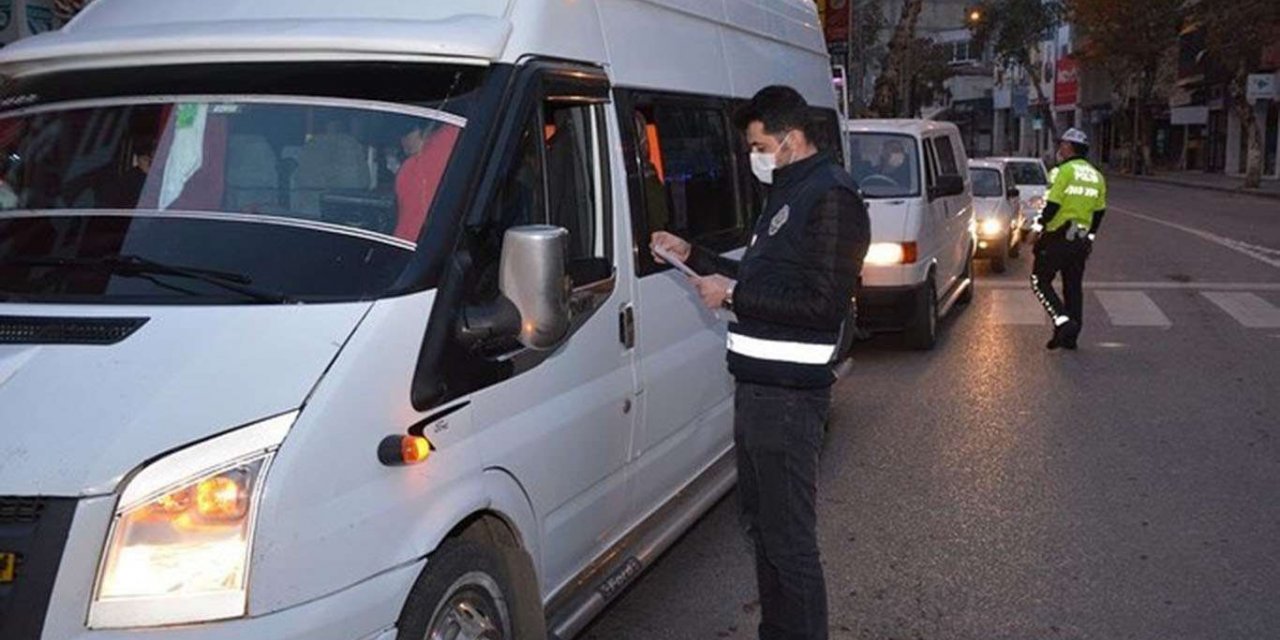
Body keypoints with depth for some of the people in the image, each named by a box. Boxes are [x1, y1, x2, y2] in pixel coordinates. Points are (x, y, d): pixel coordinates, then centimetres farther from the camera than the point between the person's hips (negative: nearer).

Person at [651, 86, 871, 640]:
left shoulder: (831, 197, -14)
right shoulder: (787, 194, 17)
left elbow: (824, 302, -21)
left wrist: (732, 293, -17)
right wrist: (691, 256, 17)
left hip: (788, 394, -11)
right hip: (758, 386, 11)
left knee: (789, 541, -6)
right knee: (761, 522, 20)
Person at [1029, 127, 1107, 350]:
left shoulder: (1065, 171, -12)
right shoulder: (1096, 176, 12)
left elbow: (1053, 204, -17)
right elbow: (1099, 212, 15)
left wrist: (1038, 226, -6)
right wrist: (1091, 236, 25)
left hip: (1057, 237, -7)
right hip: (1080, 240, 7)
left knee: (1040, 281, 1)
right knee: (1073, 286, 13)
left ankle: (1063, 322, -15)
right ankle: (1070, 336, 14)